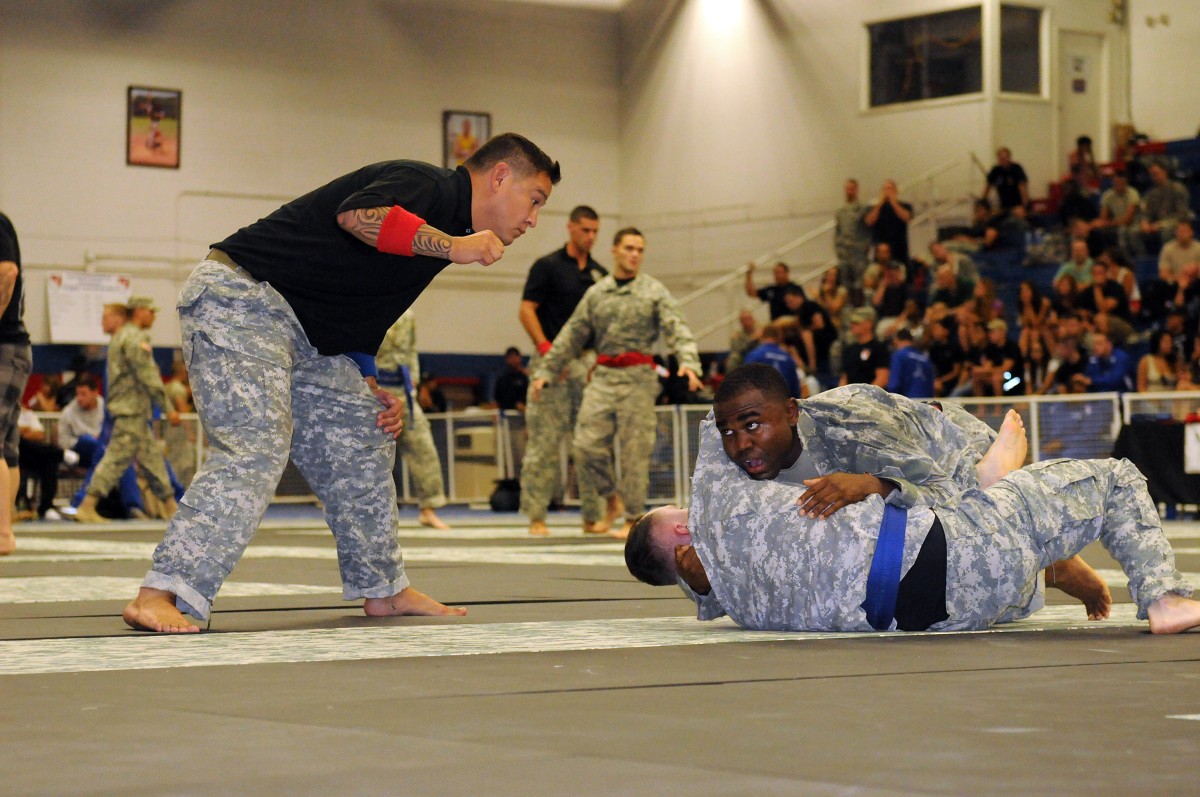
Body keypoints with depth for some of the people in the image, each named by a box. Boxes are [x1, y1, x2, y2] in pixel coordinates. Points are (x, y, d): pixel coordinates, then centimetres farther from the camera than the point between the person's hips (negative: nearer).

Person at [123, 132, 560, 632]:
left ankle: (383, 590, 30)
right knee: (254, 450, -23)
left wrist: (367, 391, 11)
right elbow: (358, 216, -33)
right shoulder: (426, 185, -11)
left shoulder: (436, 233, 18)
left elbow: (354, 316, 24)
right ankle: (159, 597, -29)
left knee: (362, 440, 16)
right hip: (239, 298, -11)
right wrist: (454, 247, -27)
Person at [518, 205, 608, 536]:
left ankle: (592, 515, 7)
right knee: (544, 440, -4)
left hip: (589, 361, 5)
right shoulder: (547, 266, -1)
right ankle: (536, 516, 0)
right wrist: (547, 349, -16)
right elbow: (526, 310, -6)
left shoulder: (600, 274, 14)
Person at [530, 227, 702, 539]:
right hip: (602, 377, 3)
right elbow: (571, 337, 15)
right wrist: (545, 371, 12)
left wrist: (688, 362, -27)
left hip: (638, 378, -3)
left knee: (635, 450, -2)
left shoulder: (654, 292, 1)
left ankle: (633, 517, 9)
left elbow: (677, 330, -9)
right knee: (587, 445, -5)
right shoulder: (596, 293, 10)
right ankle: (611, 499, 18)